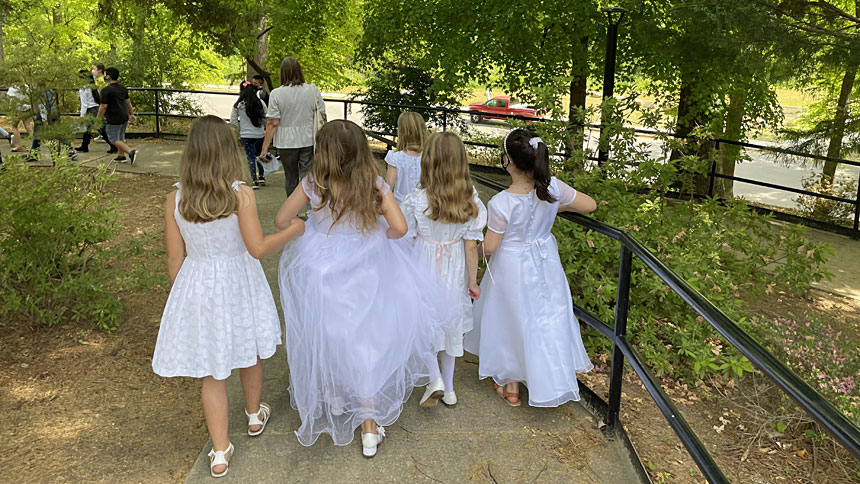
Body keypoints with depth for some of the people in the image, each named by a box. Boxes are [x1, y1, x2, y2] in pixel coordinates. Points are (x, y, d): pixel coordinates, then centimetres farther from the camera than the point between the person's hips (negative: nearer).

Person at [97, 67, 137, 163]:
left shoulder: (106, 90, -18)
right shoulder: (122, 88, 6)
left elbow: (103, 107, -16)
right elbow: (128, 102, 14)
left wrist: (98, 118, -3)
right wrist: (131, 114, 23)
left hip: (113, 120, -8)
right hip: (124, 117, 8)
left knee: (114, 139, 0)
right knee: (120, 137, 18)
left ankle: (131, 152, -15)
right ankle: (121, 156, 24)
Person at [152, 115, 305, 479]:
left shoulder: (175, 200, -8)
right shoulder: (241, 195, -17)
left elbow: (174, 259, -3)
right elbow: (258, 248, -16)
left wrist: (183, 296, 12)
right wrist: (294, 230, -2)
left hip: (197, 286, 1)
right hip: (238, 284, -1)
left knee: (212, 372, 12)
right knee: (250, 353, 24)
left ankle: (220, 453, 20)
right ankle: (254, 416, 47)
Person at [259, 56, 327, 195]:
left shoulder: (276, 94, -10)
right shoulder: (313, 90, -4)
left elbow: (273, 124, -12)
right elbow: (322, 116, 1)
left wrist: (264, 149, -6)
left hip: (286, 142, -1)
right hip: (309, 141, 1)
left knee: (291, 179, 15)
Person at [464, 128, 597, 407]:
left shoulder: (500, 203, -28)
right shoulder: (553, 188, -16)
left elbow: (489, 247, -19)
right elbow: (589, 205, -3)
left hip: (512, 267, -4)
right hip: (546, 262, 4)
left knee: (513, 321, 16)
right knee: (548, 317, 20)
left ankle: (511, 387, 34)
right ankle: (552, 382, 36)